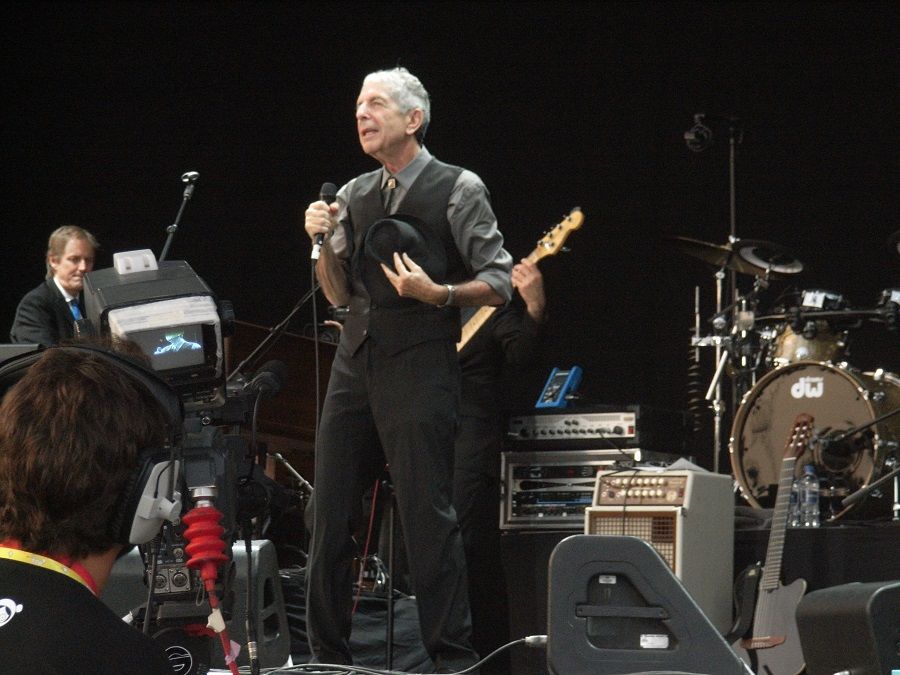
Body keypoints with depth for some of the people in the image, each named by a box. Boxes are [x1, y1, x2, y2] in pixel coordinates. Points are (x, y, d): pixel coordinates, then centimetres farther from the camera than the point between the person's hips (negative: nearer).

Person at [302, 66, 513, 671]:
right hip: (357, 361, 6)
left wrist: (438, 294, -19)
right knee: (330, 514, 5)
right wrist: (323, 242, 0)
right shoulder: (354, 195, 15)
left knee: (427, 515, -9)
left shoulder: (457, 189, -1)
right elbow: (341, 295, 17)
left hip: (420, 365, -6)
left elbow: (498, 282, -3)